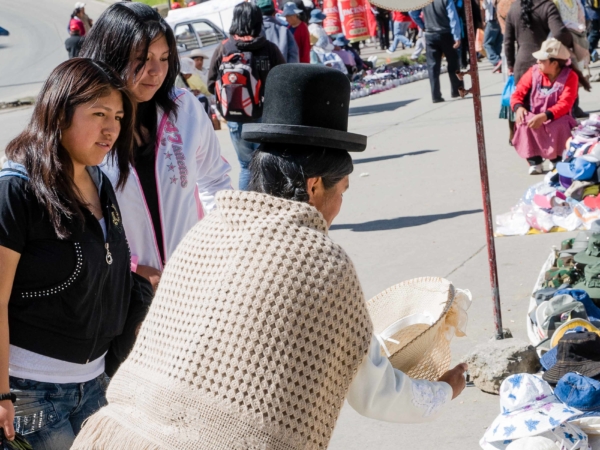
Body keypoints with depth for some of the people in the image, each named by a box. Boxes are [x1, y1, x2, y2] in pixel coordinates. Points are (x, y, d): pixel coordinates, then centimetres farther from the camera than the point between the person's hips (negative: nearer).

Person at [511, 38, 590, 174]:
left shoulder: (570, 76, -13)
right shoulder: (534, 72, -4)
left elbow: (565, 104, -24)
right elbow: (518, 93, -3)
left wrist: (544, 116, -39)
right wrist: (518, 108, -28)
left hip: (557, 120, -2)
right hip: (535, 118, 2)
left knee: (559, 125, -37)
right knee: (525, 121, -32)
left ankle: (557, 160, -8)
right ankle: (534, 162, -18)